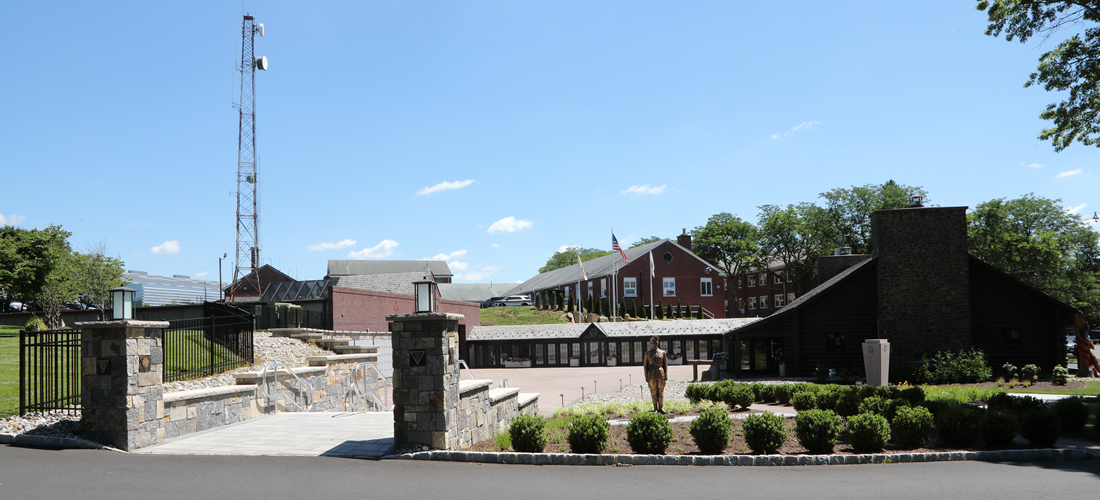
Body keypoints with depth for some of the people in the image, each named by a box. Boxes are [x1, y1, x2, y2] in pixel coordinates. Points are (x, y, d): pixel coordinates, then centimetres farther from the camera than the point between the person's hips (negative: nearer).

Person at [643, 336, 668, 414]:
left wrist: (666, 376, 2)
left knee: (661, 392, 3)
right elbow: (645, 365, 3)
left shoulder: (662, 352, 7)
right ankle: (655, 408, 8)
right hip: (652, 376, -1)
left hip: (661, 375, 1)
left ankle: (661, 408, 9)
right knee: (653, 392, 1)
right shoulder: (647, 353, 4)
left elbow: (665, 365, 9)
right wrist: (646, 377, -3)